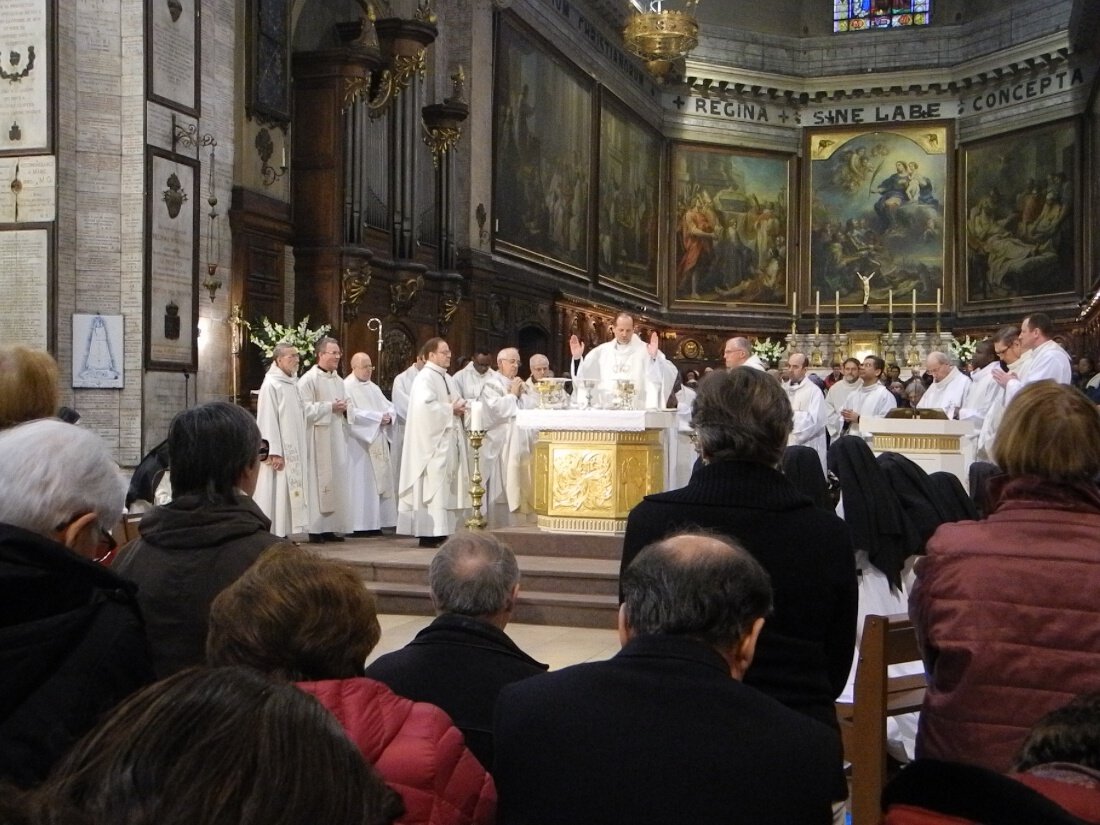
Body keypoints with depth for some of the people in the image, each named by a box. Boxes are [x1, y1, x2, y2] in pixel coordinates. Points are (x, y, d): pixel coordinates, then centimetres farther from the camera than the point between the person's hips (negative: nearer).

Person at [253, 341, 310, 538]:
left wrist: (303, 450, 14)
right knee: (276, 493, -6)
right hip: (279, 451, -8)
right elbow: (267, 420, -15)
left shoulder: (292, 384, 13)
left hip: (293, 449, 8)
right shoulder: (271, 384, -11)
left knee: (290, 491, 8)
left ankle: (284, 534, 14)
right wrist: (275, 452, -21)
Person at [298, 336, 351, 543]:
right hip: (317, 439, -8)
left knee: (336, 481, 7)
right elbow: (305, 409, -17)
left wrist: (345, 408, 0)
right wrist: (330, 407, -16)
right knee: (318, 481, -7)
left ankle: (331, 526, 12)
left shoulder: (338, 380, 15)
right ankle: (315, 529, -4)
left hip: (337, 438, 8)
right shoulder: (308, 379, -9)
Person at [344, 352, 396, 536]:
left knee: (378, 481, 5)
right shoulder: (347, 387, -7)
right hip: (359, 443, -8)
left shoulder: (373, 388, 18)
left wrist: (388, 417, -9)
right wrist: (378, 417, -16)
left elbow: (389, 407, 14)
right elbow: (352, 413, -18)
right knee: (360, 482, -8)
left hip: (377, 443, 8)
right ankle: (359, 525, -6)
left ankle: (374, 523, 9)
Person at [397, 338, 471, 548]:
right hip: (433, 441, -10)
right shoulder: (425, 377, -11)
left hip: (449, 439, 10)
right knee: (434, 485, -11)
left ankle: (443, 531, 14)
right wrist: (451, 410, -15)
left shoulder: (447, 379, 19)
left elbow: (455, 401, 25)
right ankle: (430, 534, -9)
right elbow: (425, 405, -25)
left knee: (448, 486, 9)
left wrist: (460, 407, 1)